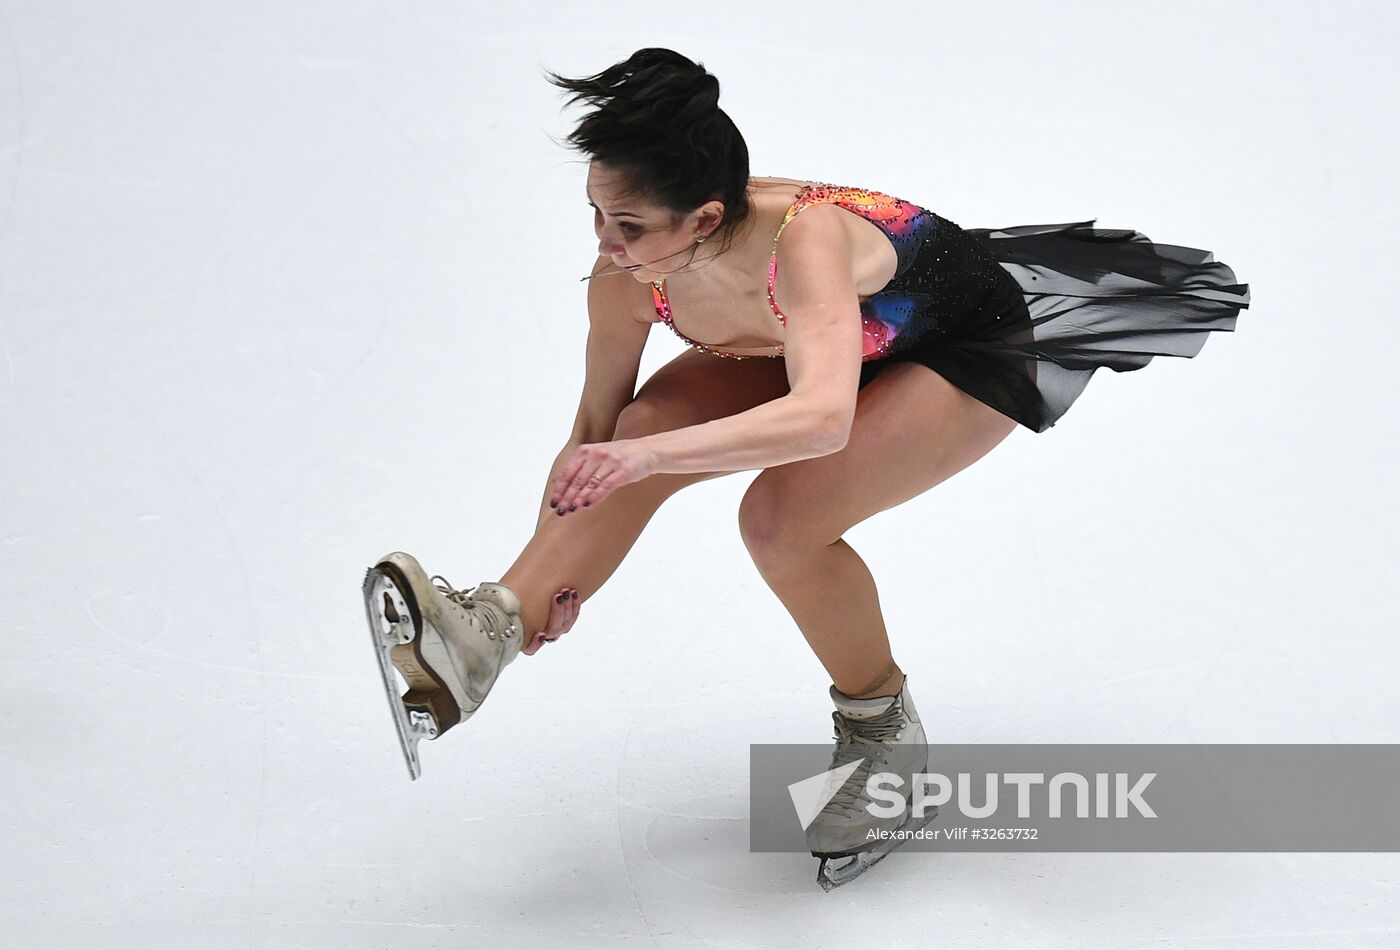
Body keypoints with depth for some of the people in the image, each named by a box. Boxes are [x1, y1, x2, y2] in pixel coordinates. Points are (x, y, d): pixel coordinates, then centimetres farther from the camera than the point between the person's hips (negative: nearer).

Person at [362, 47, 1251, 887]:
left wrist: (652, 456, -65)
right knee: (649, 418, -20)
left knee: (782, 519, -26)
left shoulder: (804, 239, -43)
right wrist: (554, 576, -17)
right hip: (831, 345, 6)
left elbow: (822, 418, -57)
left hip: (969, 350, -6)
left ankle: (883, 727, -1)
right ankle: (488, 630, -21)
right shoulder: (626, 277, -24)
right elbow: (596, 430, -9)